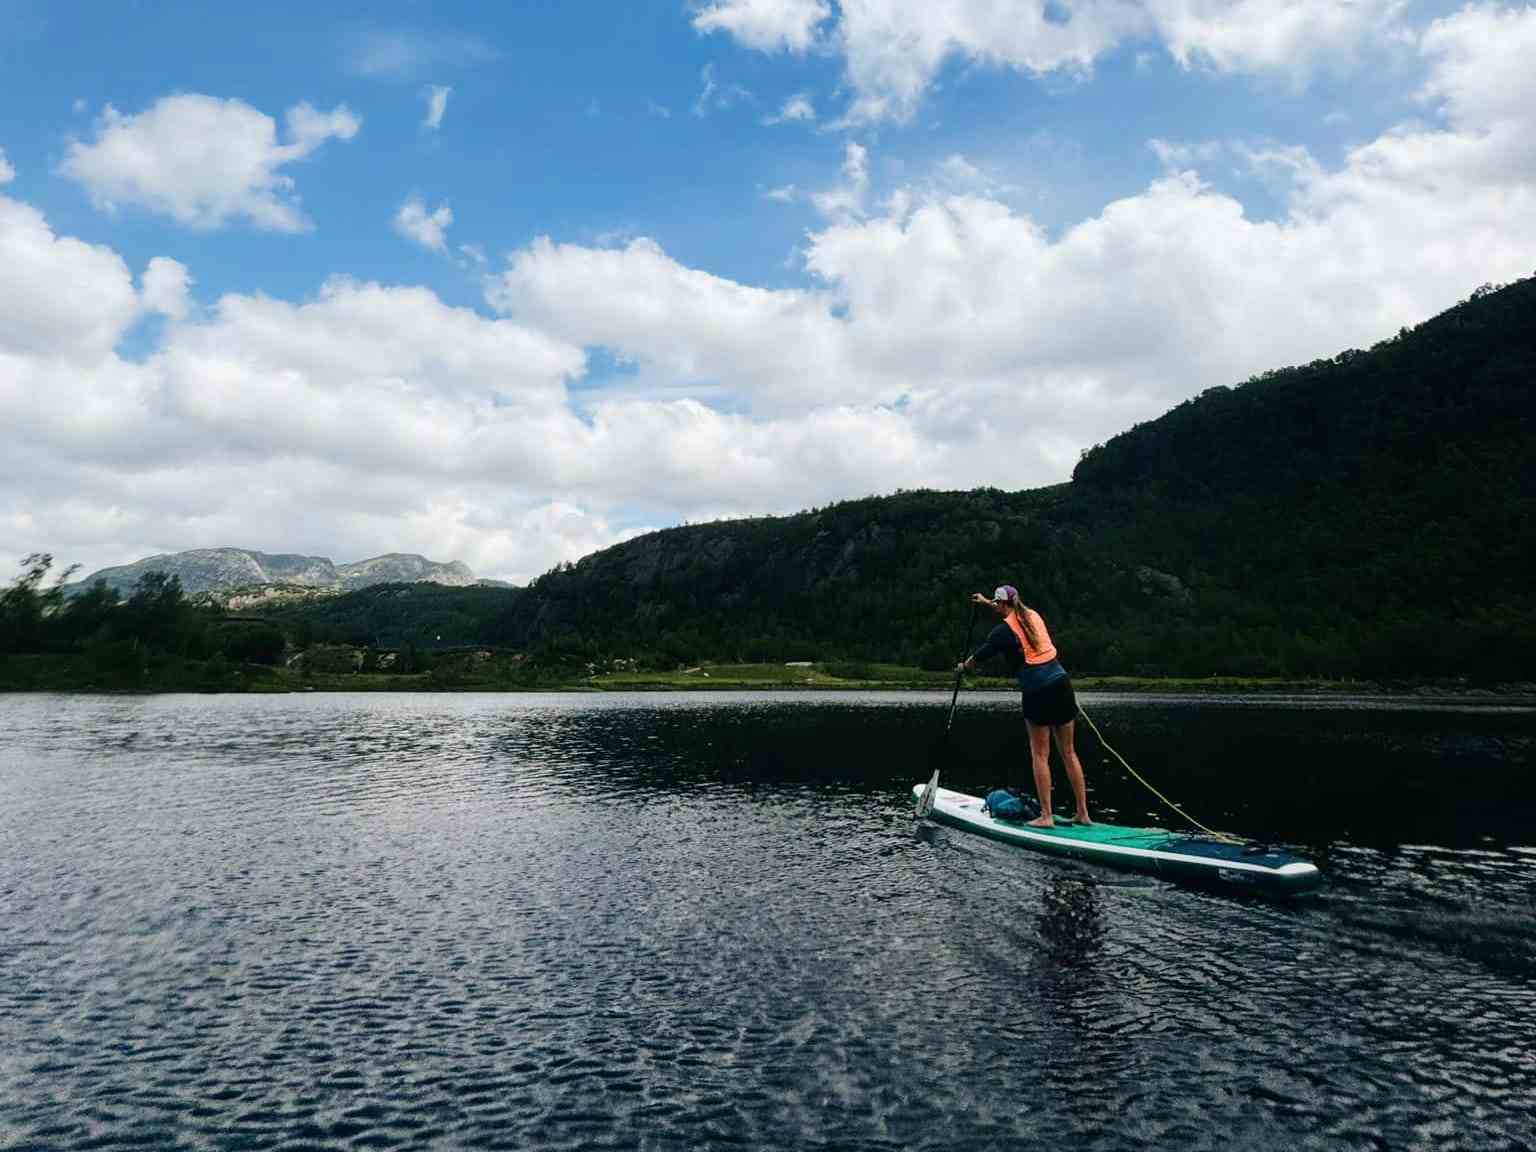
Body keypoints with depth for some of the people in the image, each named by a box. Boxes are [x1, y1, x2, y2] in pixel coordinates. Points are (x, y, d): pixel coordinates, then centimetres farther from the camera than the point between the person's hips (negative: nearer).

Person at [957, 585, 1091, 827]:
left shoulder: (1003, 630, -5)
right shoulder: (1033, 615, 14)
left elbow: (977, 658, 7)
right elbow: (1013, 613, 38)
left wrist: (963, 666, 28)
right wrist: (987, 602, 50)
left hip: (1038, 691, -6)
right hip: (1062, 682, 6)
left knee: (1040, 755, 2)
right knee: (1069, 752, 10)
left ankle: (1046, 816, 2)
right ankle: (1083, 813, 14)